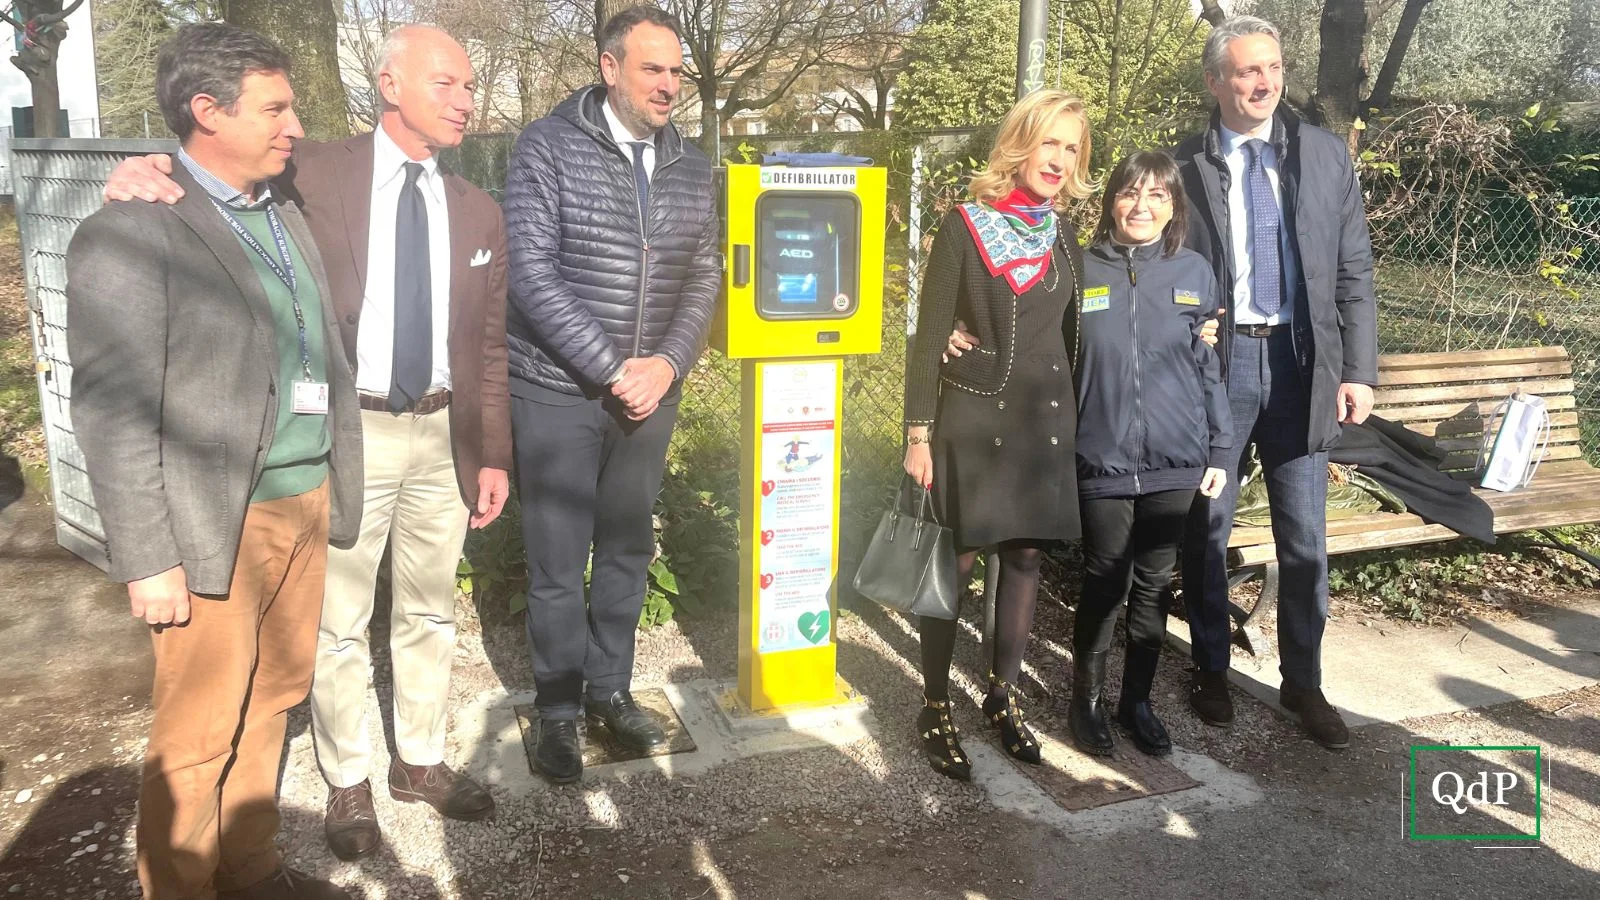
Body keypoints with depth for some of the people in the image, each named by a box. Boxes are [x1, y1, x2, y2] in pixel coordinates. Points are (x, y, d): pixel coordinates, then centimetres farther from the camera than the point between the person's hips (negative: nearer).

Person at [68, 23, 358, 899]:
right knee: (198, 734, 6)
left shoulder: (285, 215, 13)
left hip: (305, 505, 7)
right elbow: (112, 415, -12)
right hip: (219, 523, -7)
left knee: (269, 701, 16)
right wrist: (148, 561, -13)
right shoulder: (129, 233, -11)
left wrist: (331, 489, 13)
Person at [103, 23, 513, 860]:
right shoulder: (315, 173, -5)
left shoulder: (477, 210, 6)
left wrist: (495, 455, 5)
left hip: (442, 433, 4)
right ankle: (347, 783, 29)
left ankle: (420, 760, 36)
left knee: (428, 610, 17)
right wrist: (149, 168, -30)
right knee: (338, 621, 9)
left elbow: (488, 346, 7)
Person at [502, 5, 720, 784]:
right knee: (558, 564, 4)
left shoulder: (691, 168, 6)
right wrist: (612, 371, -19)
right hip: (559, 391, -4)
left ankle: (611, 691, 31)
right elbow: (533, 274, -15)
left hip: (649, 392, 5)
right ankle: (557, 713, 21)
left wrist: (666, 364, -9)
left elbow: (703, 276, 7)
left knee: (628, 551, 14)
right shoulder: (548, 148, -8)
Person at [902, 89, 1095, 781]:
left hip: (1046, 419, 5)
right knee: (955, 563, 0)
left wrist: (1075, 423, 12)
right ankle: (935, 708, 14)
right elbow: (928, 336, -7)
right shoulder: (965, 226, -6)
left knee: (1025, 557, 10)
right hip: (973, 418, -5)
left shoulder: (1064, 237, 9)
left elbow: (1071, 336, 15)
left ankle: (1003, 695, 26)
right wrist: (919, 433, -10)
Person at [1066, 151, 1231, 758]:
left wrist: (1218, 453, 5)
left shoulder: (1194, 273, 4)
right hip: (1101, 462, -2)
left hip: (1175, 463, 2)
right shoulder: (1082, 271, -1)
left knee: (1153, 585, 12)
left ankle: (1137, 700, 28)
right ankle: (1086, 699, 24)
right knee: (1104, 584, 6)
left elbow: (1211, 368, 7)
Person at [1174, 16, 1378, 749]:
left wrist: (1359, 370, 0)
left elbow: (1353, 270, 7)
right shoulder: (1185, 165, -2)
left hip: (1301, 361, 2)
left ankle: (1303, 682, 23)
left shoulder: (1326, 154, 6)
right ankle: (1211, 670, 28)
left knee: (1305, 541, 7)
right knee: (1207, 529, 10)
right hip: (1216, 361, -2)